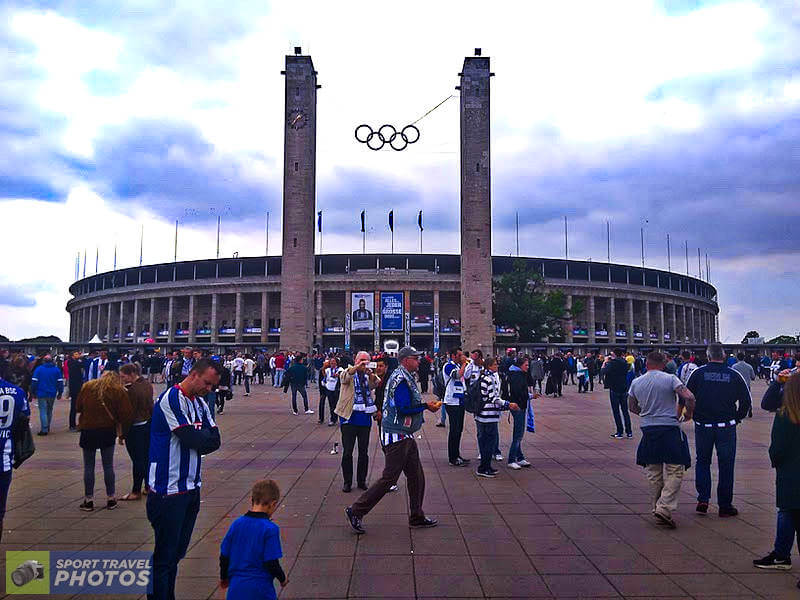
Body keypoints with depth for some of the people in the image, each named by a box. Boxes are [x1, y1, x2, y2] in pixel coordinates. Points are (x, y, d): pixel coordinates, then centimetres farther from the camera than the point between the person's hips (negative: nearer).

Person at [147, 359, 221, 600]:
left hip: (191, 487, 8)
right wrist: (204, 436, -1)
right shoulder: (171, 399, -14)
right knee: (165, 555, 0)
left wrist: (197, 437, -13)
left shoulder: (200, 403, 12)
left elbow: (215, 440, 4)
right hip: (169, 490, -8)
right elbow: (192, 439, -20)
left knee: (178, 551, 16)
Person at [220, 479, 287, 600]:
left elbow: (224, 557, 7)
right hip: (261, 590, -4)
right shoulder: (270, 529, -15)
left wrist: (224, 577, 24)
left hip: (236, 589, 4)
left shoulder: (236, 524, 0)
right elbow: (272, 564, -14)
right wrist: (283, 578, 5)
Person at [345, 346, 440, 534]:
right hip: (397, 435, -11)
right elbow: (404, 409, -24)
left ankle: (417, 518, 24)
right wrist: (426, 406, -14)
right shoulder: (401, 379, -18)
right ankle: (356, 511, 3)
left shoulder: (404, 376, 15)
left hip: (405, 436, 11)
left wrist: (426, 405, 8)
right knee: (389, 478, -6)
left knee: (416, 476, 14)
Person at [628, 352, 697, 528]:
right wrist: (688, 414, 3)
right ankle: (665, 507, -10)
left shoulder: (636, 383, 6)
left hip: (648, 429, 4)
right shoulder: (670, 379, -6)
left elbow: (632, 407, 15)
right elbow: (689, 397, -15)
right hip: (670, 428, -4)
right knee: (675, 470, 1)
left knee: (653, 472, 13)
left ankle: (658, 507, 19)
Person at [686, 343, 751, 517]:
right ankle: (725, 506, 13)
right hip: (726, 426, 0)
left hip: (703, 426, 0)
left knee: (702, 462, 15)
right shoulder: (734, 375, -2)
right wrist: (737, 418, 12)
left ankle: (703, 499, 5)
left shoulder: (698, 373, -4)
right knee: (726, 465, 8)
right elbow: (746, 400, -1)